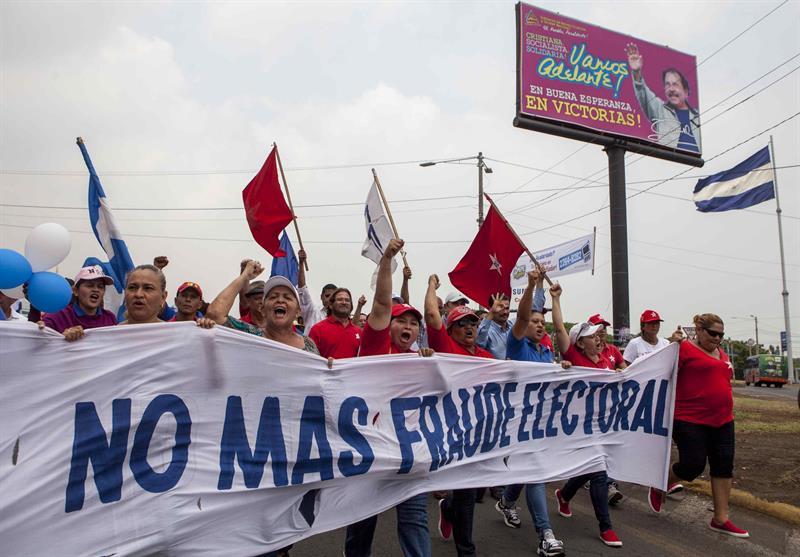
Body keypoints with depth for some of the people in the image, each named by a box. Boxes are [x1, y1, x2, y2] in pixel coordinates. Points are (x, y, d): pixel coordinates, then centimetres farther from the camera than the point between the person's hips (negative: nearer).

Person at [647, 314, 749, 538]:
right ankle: (658, 489, 22)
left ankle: (721, 519, 17)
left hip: (722, 420, 8)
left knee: (723, 466, 6)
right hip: (690, 420, -8)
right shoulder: (685, 348, -9)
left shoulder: (722, 354, 15)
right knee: (693, 465, -6)